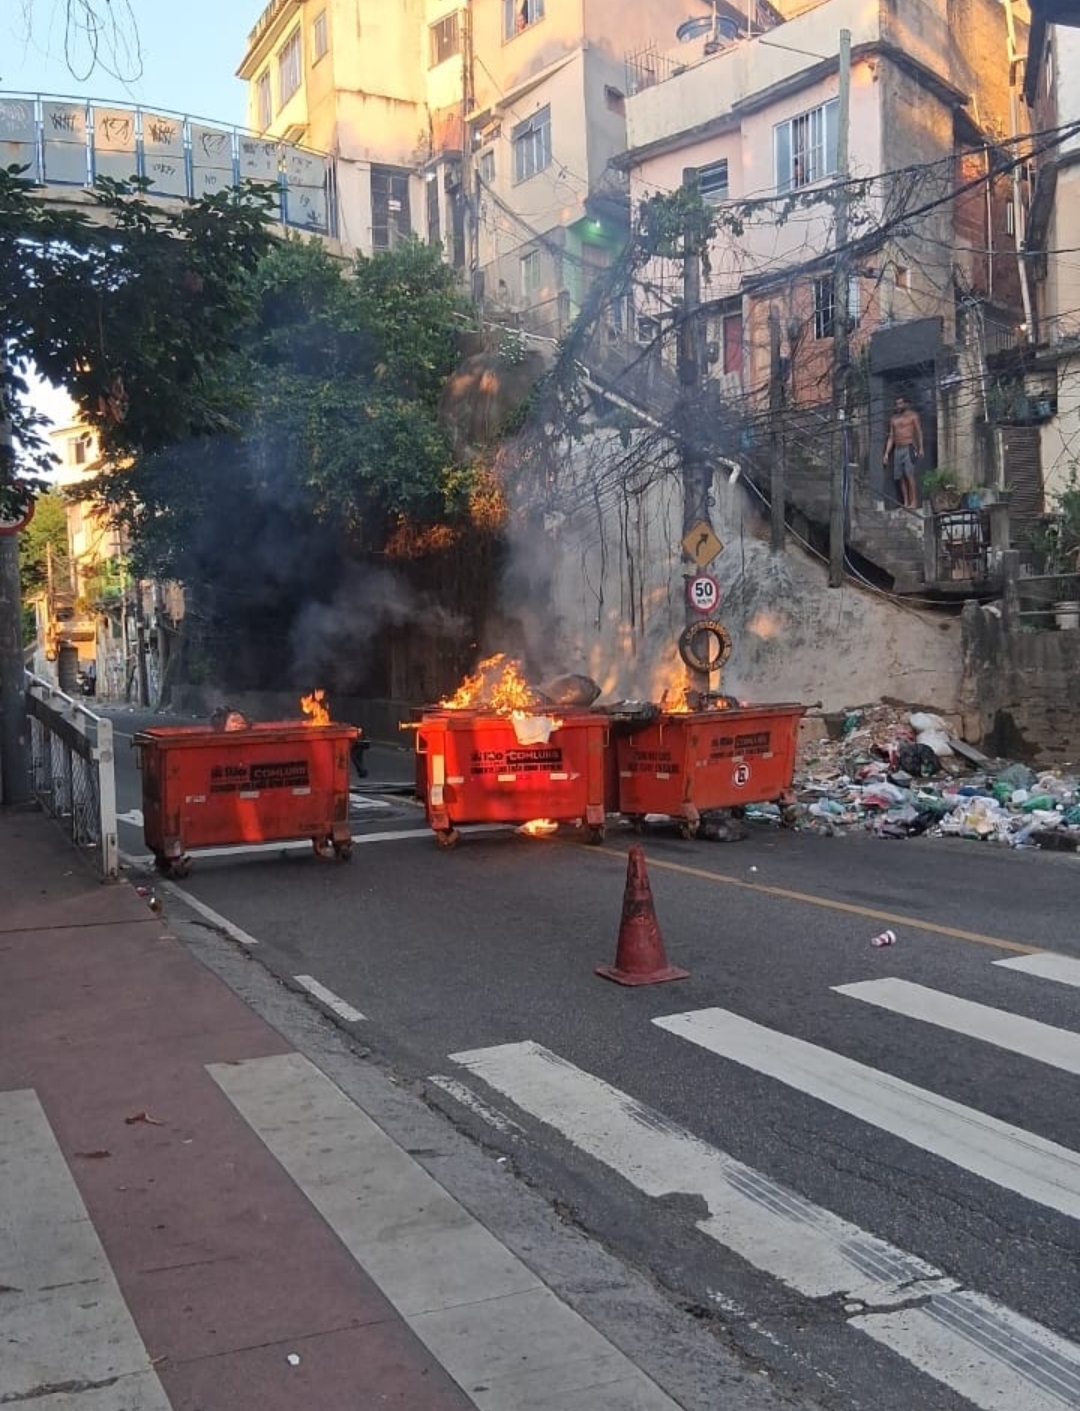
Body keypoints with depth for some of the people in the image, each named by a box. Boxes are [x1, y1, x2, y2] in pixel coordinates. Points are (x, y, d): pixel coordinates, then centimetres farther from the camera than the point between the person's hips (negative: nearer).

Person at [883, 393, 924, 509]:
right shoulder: (893, 419, 18)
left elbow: (919, 432, 0)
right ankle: (905, 502, 0)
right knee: (900, 476, -2)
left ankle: (914, 501, -18)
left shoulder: (913, 415, 5)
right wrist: (886, 453, 10)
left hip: (909, 448, -5)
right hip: (897, 450, 5)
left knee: (909, 474, -16)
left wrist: (921, 448, -10)